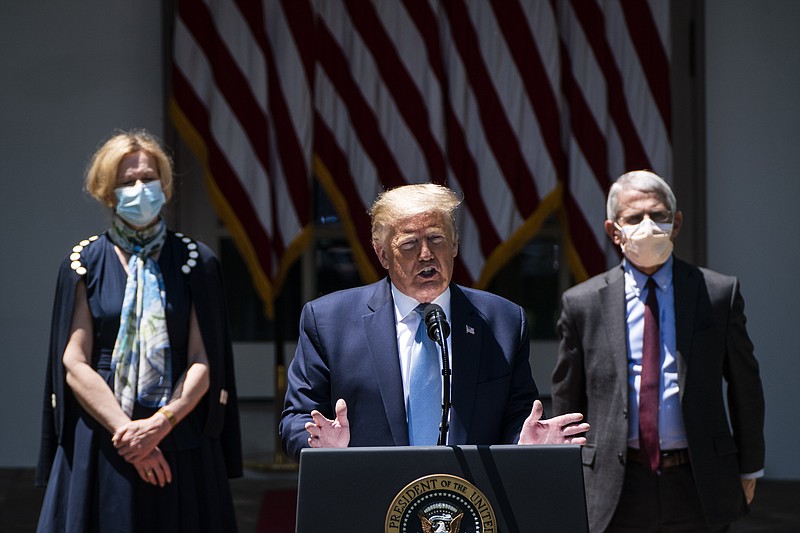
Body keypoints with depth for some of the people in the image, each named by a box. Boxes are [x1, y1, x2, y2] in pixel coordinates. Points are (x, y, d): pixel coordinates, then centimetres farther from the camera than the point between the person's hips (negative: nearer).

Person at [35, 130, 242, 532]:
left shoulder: (194, 262, 5)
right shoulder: (84, 264, 4)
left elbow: (203, 362, -1)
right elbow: (74, 365, -3)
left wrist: (160, 423, -15)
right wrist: (126, 429, -14)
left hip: (180, 442, 1)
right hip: (100, 446, -1)